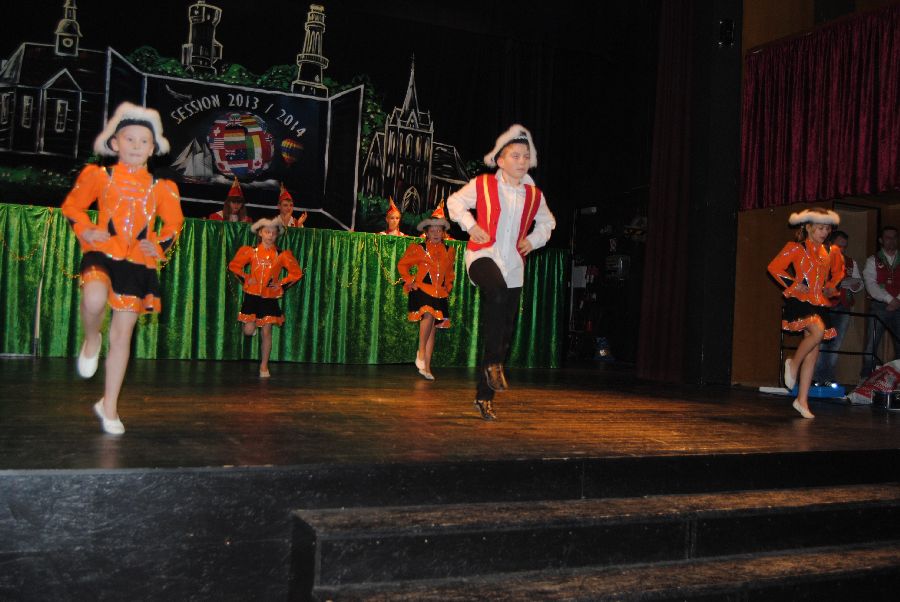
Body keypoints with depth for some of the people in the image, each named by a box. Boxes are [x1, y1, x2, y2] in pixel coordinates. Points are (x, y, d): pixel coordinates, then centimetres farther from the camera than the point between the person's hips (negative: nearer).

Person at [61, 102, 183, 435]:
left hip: (138, 263, 2)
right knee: (94, 299, -37)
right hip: (102, 254, -2)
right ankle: (91, 341, 0)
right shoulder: (99, 176, 3)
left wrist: (160, 245, 0)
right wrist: (85, 230, -4)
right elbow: (72, 205, 14)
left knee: (122, 335, 5)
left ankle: (109, 405, 18)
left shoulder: (160, 188, 6)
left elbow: (174, 222, 18)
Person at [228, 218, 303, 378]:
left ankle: (264, 366, 8)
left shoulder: (282, 255, 0)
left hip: (270, 297, 0)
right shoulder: (250, 251, 0)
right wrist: (245, 278, -2)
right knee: (249, 331, -5)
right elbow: (234, 265, 10)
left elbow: (296, 273, 7)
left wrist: (281, 284, -2)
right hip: (252, 295, 0)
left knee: (266, 331, -2)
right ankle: (253, 324, 34)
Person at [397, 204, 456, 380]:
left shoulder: (449, 251, 12)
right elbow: (402, 265, 7)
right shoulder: (419, 249, 0)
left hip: (440, 293, 4)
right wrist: (410, 282, -1)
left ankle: (426, 367, 8)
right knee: (428, 315, -30)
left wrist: (448, 286, 15)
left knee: (432, 329, 3)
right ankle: (421, 351, -12)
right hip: (422, 290, -4)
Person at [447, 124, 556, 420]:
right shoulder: (482, 185, 1)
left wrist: (534, 240, 8)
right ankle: (493, 363, -25)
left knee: (504, 332, 3)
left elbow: (547, 222, 27)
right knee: (497, 293, -39)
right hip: (483, 255, -4)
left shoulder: (534, 195, 10)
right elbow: (454, 202, 12)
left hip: (513, 265, 4)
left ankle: (484, 395, 16)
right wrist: (470, 225, -4)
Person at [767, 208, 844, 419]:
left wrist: (832, 286, 13)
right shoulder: (796, 248, -3)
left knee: (813, 353, 3)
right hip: (800, 300, -6)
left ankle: (802, 400, 9)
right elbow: (774, 267, -6)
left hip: (820, 303, 6)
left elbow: (839, 271, 30)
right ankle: (793, 363, -5)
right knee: (818, 331, -32)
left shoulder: (832, 252, 12)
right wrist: (793, 284, -10)